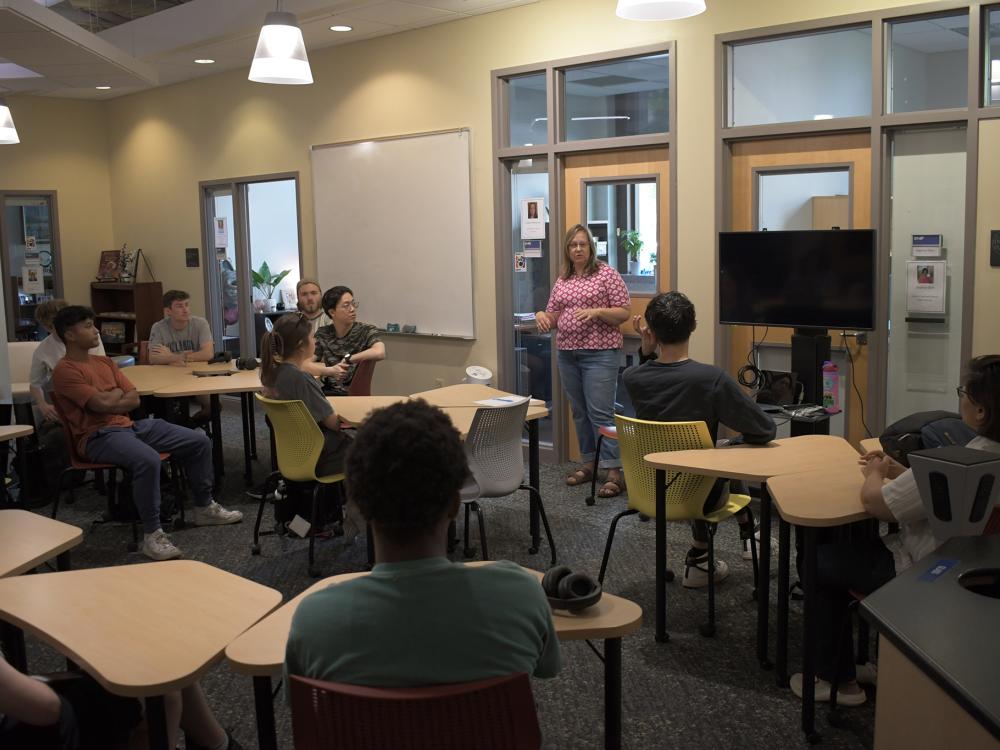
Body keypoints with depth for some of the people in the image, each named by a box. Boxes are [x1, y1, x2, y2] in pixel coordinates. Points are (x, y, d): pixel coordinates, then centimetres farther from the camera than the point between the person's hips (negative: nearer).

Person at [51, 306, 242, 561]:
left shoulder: (105, 363, 17)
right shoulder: (65, 371, -9)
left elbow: (134, 399, 10)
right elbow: (102, 404, -19)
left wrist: (109, 400, -6)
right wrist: (118, 392, 1)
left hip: (129, 425, 9)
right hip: (98, 435, -9)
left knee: (200, 441, 2)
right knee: (148, 460, -39)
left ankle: (204, 507, 19)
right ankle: (151, 535, -28)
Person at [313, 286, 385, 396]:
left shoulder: (366, 331, -4)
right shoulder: (322, 334, 7)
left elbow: (380, 352, -24)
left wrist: (347, 359, -15)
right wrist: (329, 371, -18)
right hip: (328, 393, 3)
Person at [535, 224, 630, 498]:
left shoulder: (607, 274, -3)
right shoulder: (562, 280, 14)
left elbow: (623, 313, -5)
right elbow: (553, 316, 17)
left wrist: (596, 311, -19)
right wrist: (542, 315, -5)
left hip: (599, 354, -6)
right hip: (568, 354, 6)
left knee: (600, 412, -11)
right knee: (579, 411, 11)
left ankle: (614, 471, -9)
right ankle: (588, 463, 21)